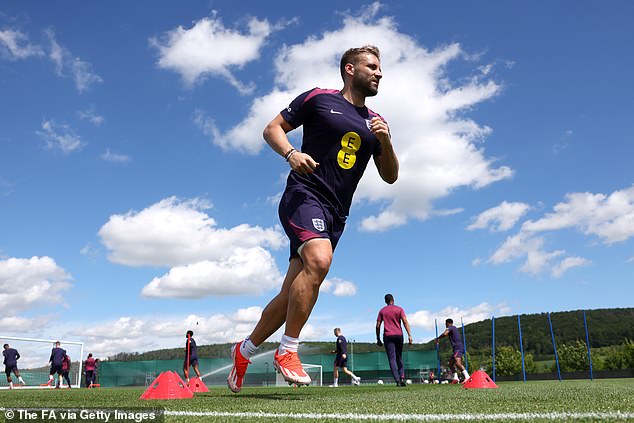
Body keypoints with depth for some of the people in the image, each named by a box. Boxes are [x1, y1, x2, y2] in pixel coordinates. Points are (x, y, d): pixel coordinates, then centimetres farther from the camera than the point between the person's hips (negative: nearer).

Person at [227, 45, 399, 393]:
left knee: (292, 293, 4)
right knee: (319, 260, -32)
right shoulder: (318, 99, 6)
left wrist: (385, 141, -1)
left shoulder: (374, 122, 19)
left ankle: (244, 351, 23)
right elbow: (272, 128, 7)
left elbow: (390, 176, 17)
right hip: (304, 194, -5)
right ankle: (287, 351, -18)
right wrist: (290, 152, -13)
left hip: (336, 214, 6)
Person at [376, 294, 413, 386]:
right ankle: (402, 378, 2)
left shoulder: (382, 311, 6)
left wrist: (378, 339, 9)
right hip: (399, 335, 1)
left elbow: (378, 326, 3)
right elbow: (405, 322, -6)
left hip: (388, 337, -1)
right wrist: (409, 335, -9)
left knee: (392, 359, -1)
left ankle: (397, 380, -9)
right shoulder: (399, 309, 5)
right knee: (399, 358, 14)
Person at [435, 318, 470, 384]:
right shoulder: (454, 328, 24)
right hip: (456, 349, 10)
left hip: (458, 348, -10)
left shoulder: (450, 328, -3)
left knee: (457, 363, -26)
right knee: (451, 363, 14)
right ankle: (455, 378, 6)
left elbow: (445, 334, -22)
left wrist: (438, 338, -8)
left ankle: (467, 377, -37)